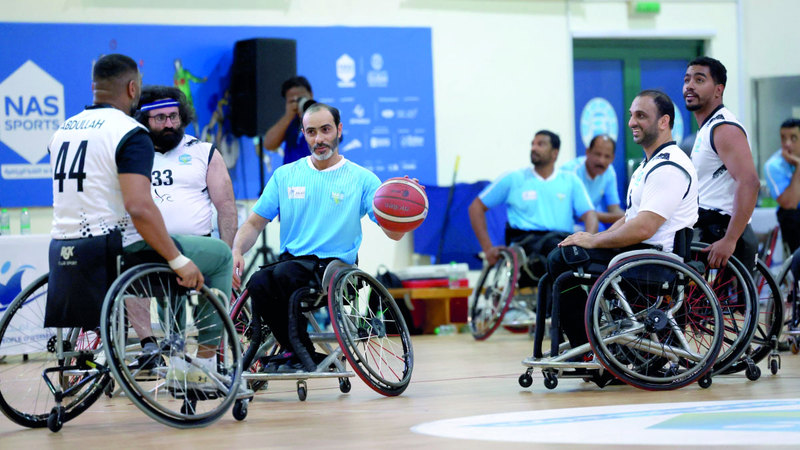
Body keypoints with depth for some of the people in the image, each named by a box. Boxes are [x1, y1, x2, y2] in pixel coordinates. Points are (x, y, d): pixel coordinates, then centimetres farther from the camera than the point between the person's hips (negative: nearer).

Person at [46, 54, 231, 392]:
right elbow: (139, 206, -25)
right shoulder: (130, 133, -13)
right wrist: (179, 261, -19)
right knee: (220, 255, 4)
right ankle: (204, 365, 3)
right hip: (112, 252, -8)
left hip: (62, 252, 8)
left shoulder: (64, 130, 13)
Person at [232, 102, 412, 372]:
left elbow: (394, 233, -4)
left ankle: (299, 353, -13)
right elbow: (255, 223, 14)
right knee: (258, 283, -31)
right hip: (292, 260, 3)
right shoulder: (285, 175, 14)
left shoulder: (361, 179, 5)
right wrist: (237, 251, -7)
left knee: (284, 273, -33)